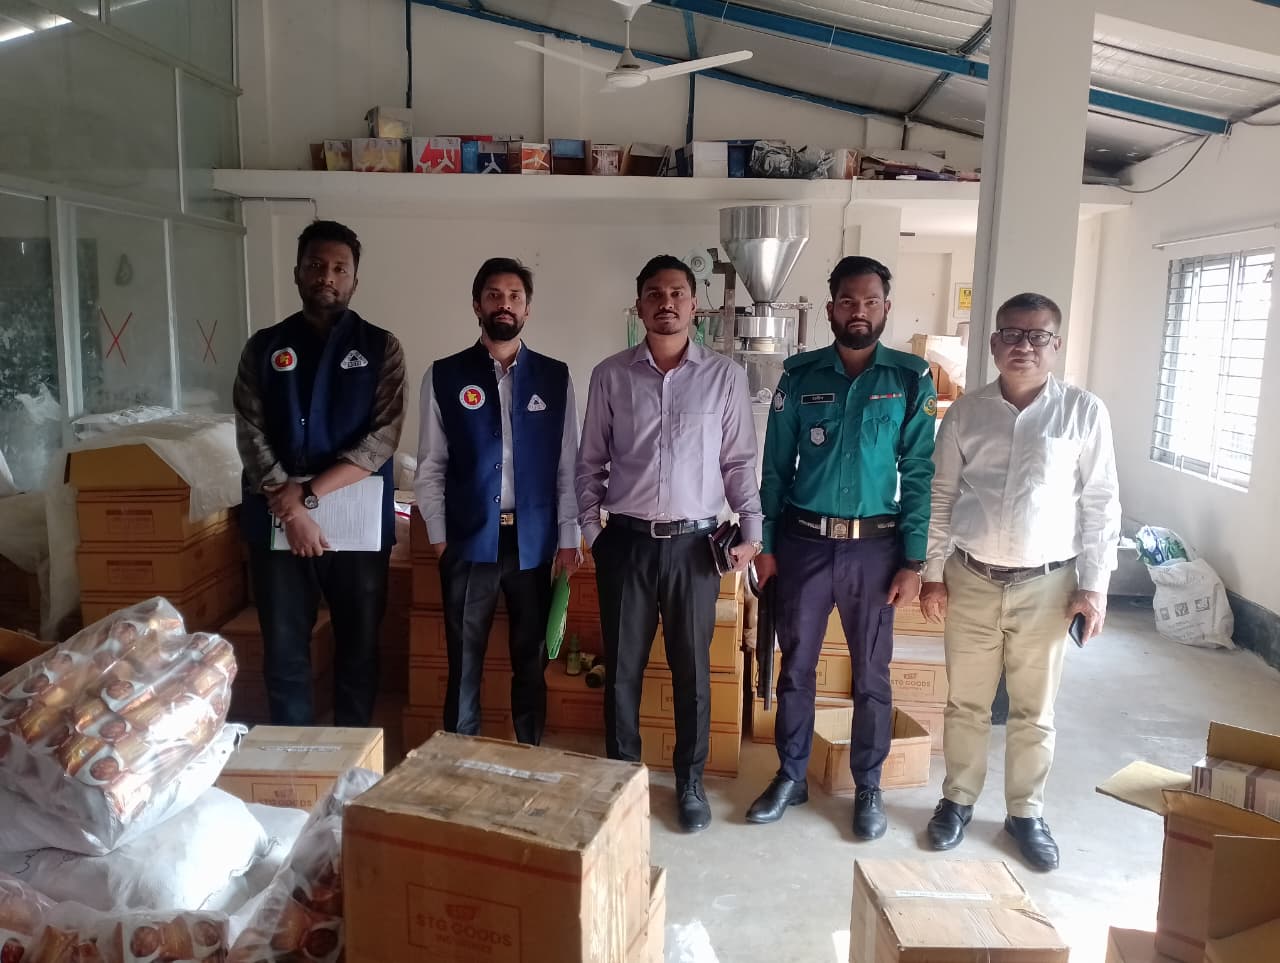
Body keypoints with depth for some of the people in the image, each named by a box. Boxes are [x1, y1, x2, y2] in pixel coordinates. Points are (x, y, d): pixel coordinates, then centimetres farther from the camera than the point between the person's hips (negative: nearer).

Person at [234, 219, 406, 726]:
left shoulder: (381, 348, 2)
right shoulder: (264, 347, 7)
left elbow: (383, 438, -9)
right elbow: (251, 436, -1)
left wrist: (309, 492, -16)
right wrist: (291, 509, -13)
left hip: (359, 521, -1)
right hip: (278, 522, 2)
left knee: (359, 649, 10)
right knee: (284, 652, 8)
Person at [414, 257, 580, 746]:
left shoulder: (555, 376, 4)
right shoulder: (444, 376, 1)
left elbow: (568, 464, 3)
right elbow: (430, 466, 2)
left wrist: (568, 538, 0)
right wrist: (439, 538, -2)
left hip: (534, 541, 1)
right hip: (469, 540, -1)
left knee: (531, 661, 13)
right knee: (463, 661, 9)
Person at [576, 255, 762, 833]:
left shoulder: (724, 376, 1)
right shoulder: (610, 375, 2)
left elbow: (740, 460, 3)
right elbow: (591, 461, 7)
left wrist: (751, 530, -3)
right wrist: (589, 529, 0)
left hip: (694, 543, 0)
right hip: (627, 541, 1)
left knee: (692, 669, 9)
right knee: (622, 668, 10)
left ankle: (690, 782, 27)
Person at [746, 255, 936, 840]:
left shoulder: (911, 379, -2)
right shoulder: (800, 375, 1)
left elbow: (920, 473, -3)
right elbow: (776, 465, 3)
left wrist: (913, 560, -6)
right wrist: (765, 544, 0)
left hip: (874, 546, -1)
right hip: (803, 543, 1)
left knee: (871, 675, 10)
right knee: (796, 667, 11)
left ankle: (868, 788, 28)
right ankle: (790, 777, 29)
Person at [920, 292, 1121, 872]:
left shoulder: (1084, 412, -4)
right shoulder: (965, 413, 0)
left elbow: (1100, 504, -2)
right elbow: (941, 497, 4)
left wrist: (1094, 586, -5)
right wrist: (933, 573, 2)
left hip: (1046, 584, -1)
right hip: (971, 580, 1)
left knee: (1034, 709, 12)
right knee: (966, 702, 13)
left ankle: (1026, 813, 29)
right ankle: (958, 799, 30)